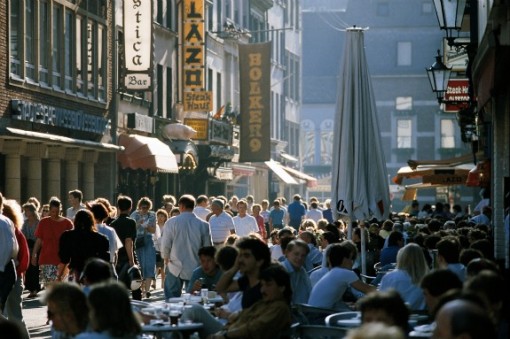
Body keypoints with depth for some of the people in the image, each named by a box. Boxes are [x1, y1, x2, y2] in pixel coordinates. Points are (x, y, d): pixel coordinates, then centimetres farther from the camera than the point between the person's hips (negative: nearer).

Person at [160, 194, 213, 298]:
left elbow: (165, 244, -6)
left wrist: (166, 258, 13)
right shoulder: (203, 225, -5)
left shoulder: (171, 222, -8)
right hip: (195, 269, 1)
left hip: (175, 269, -1)